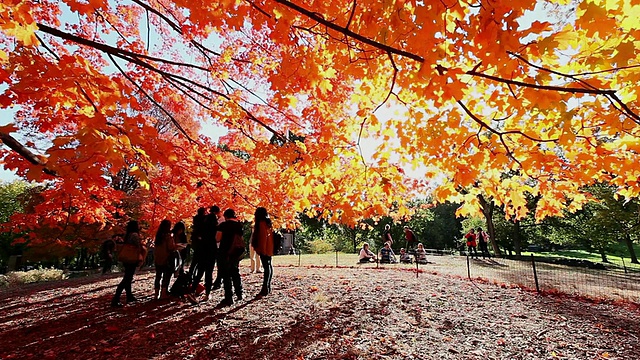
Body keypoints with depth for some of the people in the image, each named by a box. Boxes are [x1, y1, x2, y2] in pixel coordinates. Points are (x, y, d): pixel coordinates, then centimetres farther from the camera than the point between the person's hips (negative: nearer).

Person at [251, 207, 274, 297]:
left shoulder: (261, 223, -13)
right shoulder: (268, 223, 13)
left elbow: (263, 237, -18)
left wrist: (261, 249, -15)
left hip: (264, 249, -9)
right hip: (269, 249, 9)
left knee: (266, 267, -11)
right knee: (269, 266, 14)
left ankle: (265, 290, -10)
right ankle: (268, 288, 24)